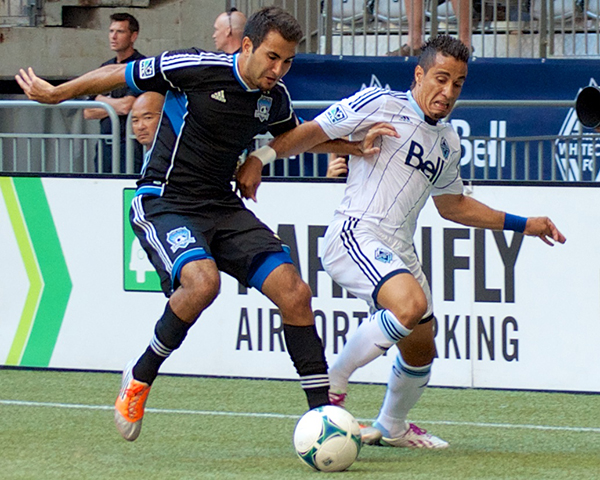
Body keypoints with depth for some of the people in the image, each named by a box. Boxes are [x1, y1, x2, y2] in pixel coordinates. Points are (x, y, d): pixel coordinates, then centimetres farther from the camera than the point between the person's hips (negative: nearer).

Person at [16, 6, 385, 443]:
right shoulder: (196, 68, -16)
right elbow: (118, 75, -3)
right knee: (203, 279, -34)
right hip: (163, 204, -6)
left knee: (294, 292, -10)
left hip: (223, 208, 6)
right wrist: (56, 93, 8)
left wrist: (353, 147, 9)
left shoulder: (275, 99, 3)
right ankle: (140, 378, -12)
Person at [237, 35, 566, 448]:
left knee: (421, 350, 14)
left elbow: (453, 205, 33)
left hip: (399, 250, 8)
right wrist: (258, 160, -14)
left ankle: (392, 427, 41)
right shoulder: (381, 104, -4)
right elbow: (310, 134, -3)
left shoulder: (449, 142, 19)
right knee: (411, 305, -32)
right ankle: (332, 384, -18)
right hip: (355, 234, -8)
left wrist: (522, 224, 31)